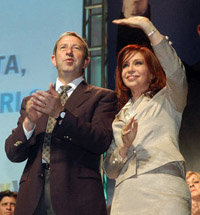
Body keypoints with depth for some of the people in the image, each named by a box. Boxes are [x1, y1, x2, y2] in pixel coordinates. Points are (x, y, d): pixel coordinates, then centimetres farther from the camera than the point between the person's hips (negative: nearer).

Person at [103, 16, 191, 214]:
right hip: (126, 196, 3)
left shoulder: (167, 101, 14)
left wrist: (147, 26, -10)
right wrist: (125, 146, -2)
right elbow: (110, 171, 20)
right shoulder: (119, 118, 26)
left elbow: (175, 71, -8)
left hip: (164, 191, -3)